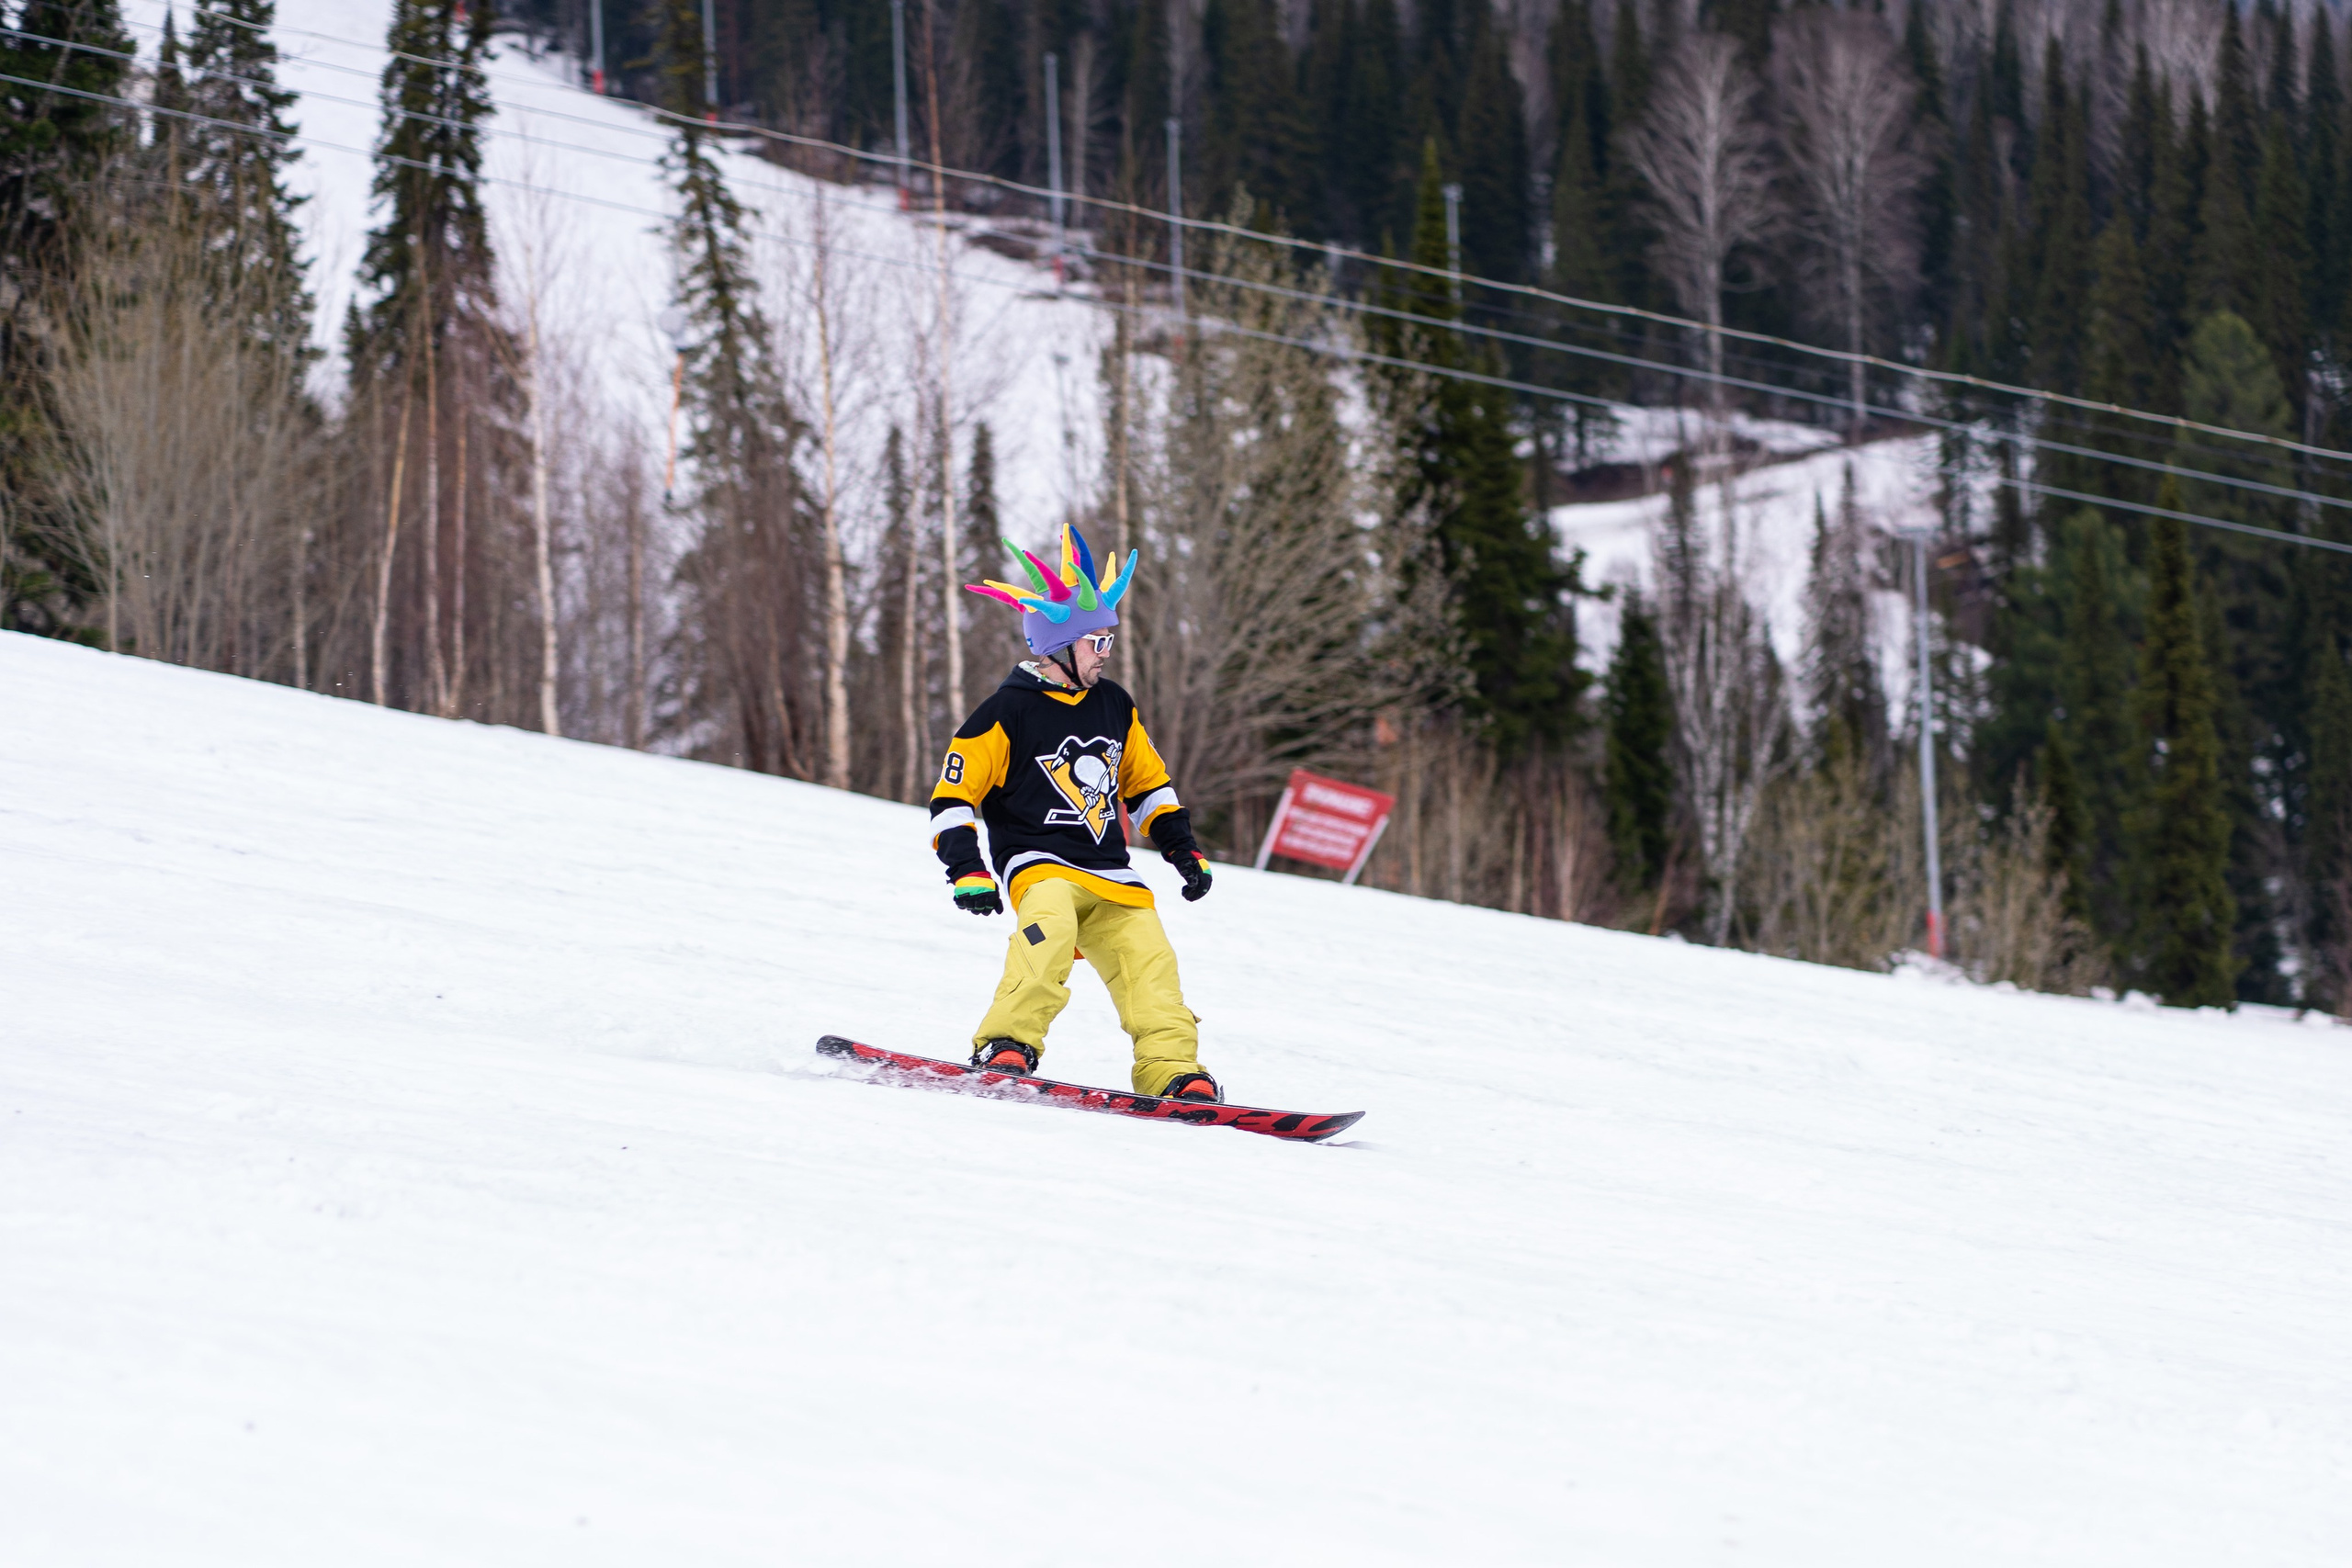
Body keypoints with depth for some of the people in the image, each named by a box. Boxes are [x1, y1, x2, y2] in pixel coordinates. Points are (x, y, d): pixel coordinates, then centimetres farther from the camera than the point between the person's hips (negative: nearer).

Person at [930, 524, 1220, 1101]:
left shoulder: (1114, 707, 15)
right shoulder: (1007, 715, -3)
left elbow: (1147, 784, 28)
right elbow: (952, 798, -1)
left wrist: (1184, 851, 19)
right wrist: (968, 871, -13)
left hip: (1111, 878, 6)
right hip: (1040, 866, -6)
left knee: (1149, 962, -10)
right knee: (1050, 928, -35)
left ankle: (1171, 1071, -7)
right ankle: (1007, 1046, -35)